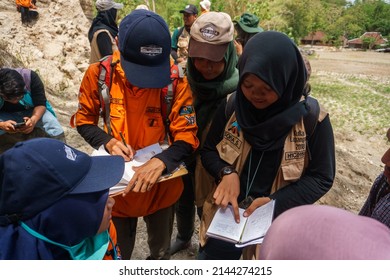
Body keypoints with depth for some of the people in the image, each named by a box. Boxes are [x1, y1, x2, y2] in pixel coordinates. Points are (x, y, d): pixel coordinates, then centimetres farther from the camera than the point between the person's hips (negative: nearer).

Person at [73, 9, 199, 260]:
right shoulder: (99, 73, -16)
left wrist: (161, 162, -36)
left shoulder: (175, 79, -19)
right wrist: (108, 142, -22)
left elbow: (187, 136, -17)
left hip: (161, 184, 0)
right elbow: (84, 121, -2)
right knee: (118, 253, 25)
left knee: (161, 252, 25)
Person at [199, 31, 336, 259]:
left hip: (278, 224, -2)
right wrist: (226, 172, -20)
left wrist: (276, 202, -21)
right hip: (226, 214, 3)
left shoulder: (312, 119, -16)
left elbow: (322, 178, -10)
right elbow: (208, 150, 1)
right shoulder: (232, 107, -9)